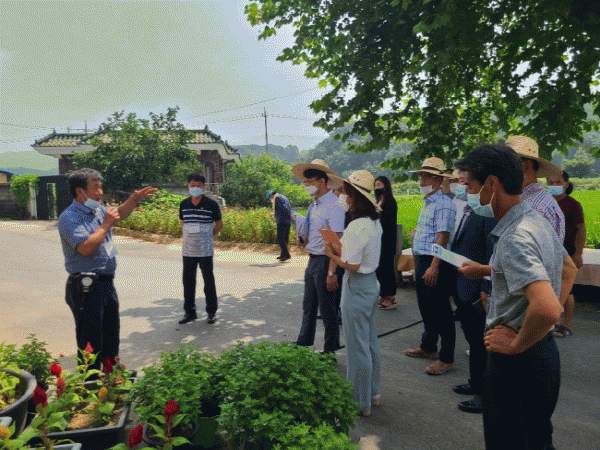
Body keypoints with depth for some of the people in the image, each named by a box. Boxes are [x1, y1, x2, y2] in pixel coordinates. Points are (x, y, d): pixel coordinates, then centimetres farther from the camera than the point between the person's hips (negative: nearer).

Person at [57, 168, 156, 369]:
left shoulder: (97, 211, 9)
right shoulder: (69, 218, -16)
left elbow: (119, 214, 29)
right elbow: (86, 248, -29)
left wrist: (134, 199, 13)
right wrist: (106, 225, -20)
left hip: (106, 283, 9)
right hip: (86, 287, -9)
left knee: (111, 336, 22)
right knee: (91, 341, 0)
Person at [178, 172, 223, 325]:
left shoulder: (211, 204, -7)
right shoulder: (184, 204, 5)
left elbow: (219, 223, 2)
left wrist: (209, 236, 0)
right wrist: (188, 235, 9)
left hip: (205, 249, -4)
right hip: (188, 249, 4)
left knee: (208, 279, 4)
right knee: (188, 279, 10)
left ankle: (212, 311, 17)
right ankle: (189, 311, 24)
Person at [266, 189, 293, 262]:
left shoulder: (277, 198, -5)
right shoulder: (284, 197, 24)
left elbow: (284, 208, -18)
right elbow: (290, 209, 18)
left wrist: (290, 215, -17)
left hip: (282, 221, -9)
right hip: (288, 222, 10)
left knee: (280, 239, -10)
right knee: (285, 238, 13)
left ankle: (287, 255, -15)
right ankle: (283, 254, 19)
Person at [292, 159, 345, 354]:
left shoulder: (333, 205, -18)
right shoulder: (314, 204, 10)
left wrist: (331, 272, -26)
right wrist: (304, 241, 1)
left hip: (325, 261, -9)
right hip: (313, 260, 9)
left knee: (327, 308, 4)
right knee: (309, 306, 21)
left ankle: (330, 351, 21)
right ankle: (304, 343, 39)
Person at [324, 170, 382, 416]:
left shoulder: (356, 227, -24)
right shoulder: (375, 223, 5)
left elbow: (352, 266, -23)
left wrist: (333, 256, -7)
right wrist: (341, 251, 7)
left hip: (357, 288, -10)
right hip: (371, 284, 10)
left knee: (357, 346, 4)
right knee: (370, 341, 20)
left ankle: (361, 402, 18)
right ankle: (373, 392, 35)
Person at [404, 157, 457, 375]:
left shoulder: (443, 204, -14)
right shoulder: (427, 203, 17)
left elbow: (442, 238, -22)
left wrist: (434, 267, -27)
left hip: (434, 263, -10)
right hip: (421, 261, 10)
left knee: (441, 312, -1)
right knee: (426, 308, 19)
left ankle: (446, 358, 8)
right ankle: (428, 347, 33)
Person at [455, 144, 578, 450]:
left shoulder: (514, 238, -25)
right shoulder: (539, 221, 7)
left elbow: (547, 308, -36)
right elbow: (569, 271, 23)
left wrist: (515, 345, -20)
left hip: (516, 362, -10)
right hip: (543, 349, 10)